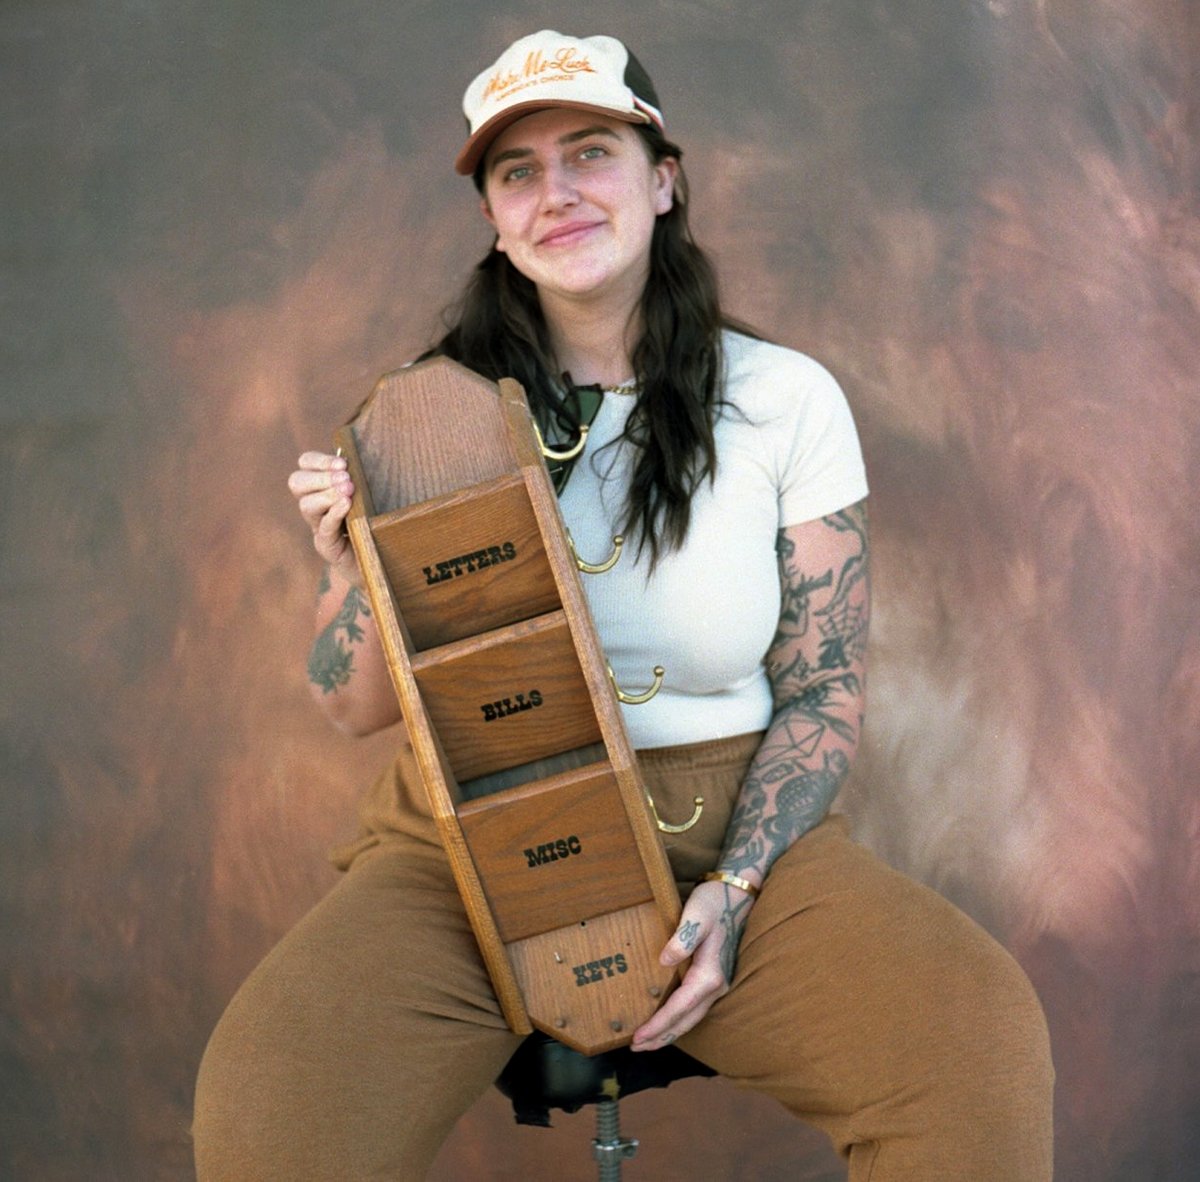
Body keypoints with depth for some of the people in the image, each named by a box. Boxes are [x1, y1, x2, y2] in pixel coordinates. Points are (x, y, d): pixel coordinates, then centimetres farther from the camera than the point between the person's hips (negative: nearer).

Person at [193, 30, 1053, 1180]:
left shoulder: (785, 398, 2)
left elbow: (824, 690, 4)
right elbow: (354, 704, 7)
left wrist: (734, 888, -10)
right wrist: (356, 564, -14)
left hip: (727, 818, 0)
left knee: (985, 1043, -28)